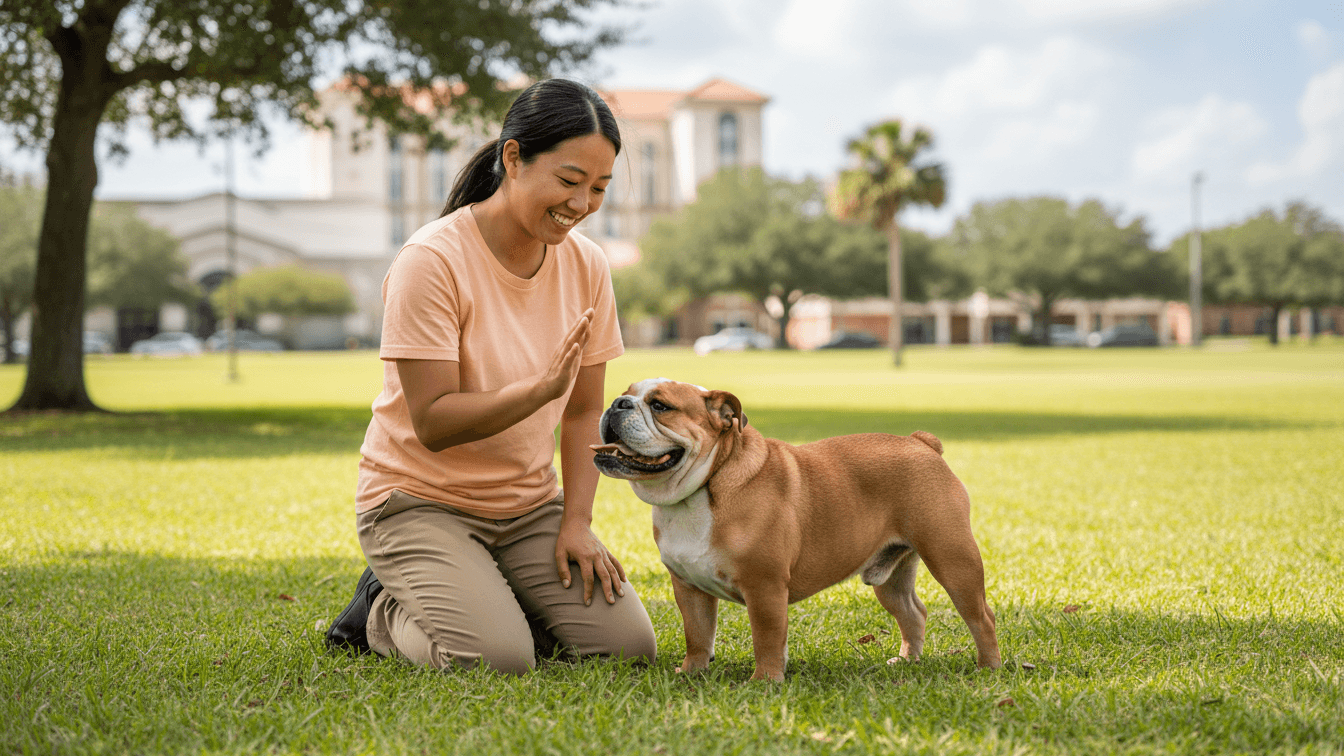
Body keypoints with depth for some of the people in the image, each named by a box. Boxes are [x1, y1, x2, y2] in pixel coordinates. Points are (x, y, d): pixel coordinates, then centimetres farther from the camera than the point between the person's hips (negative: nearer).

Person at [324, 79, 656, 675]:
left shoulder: (586, 266, -2)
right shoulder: (432, 261, -20)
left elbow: (584, 413, 4)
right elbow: (433, 424, -24)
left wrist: (577, 521, -8)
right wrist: (540, 388, -36)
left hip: (530, 503, 6)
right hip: (422, 501, -6)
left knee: (628, 643, -11)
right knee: (498, 660, -26)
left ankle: (487, 598, 12)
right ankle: (387, 612, 6)